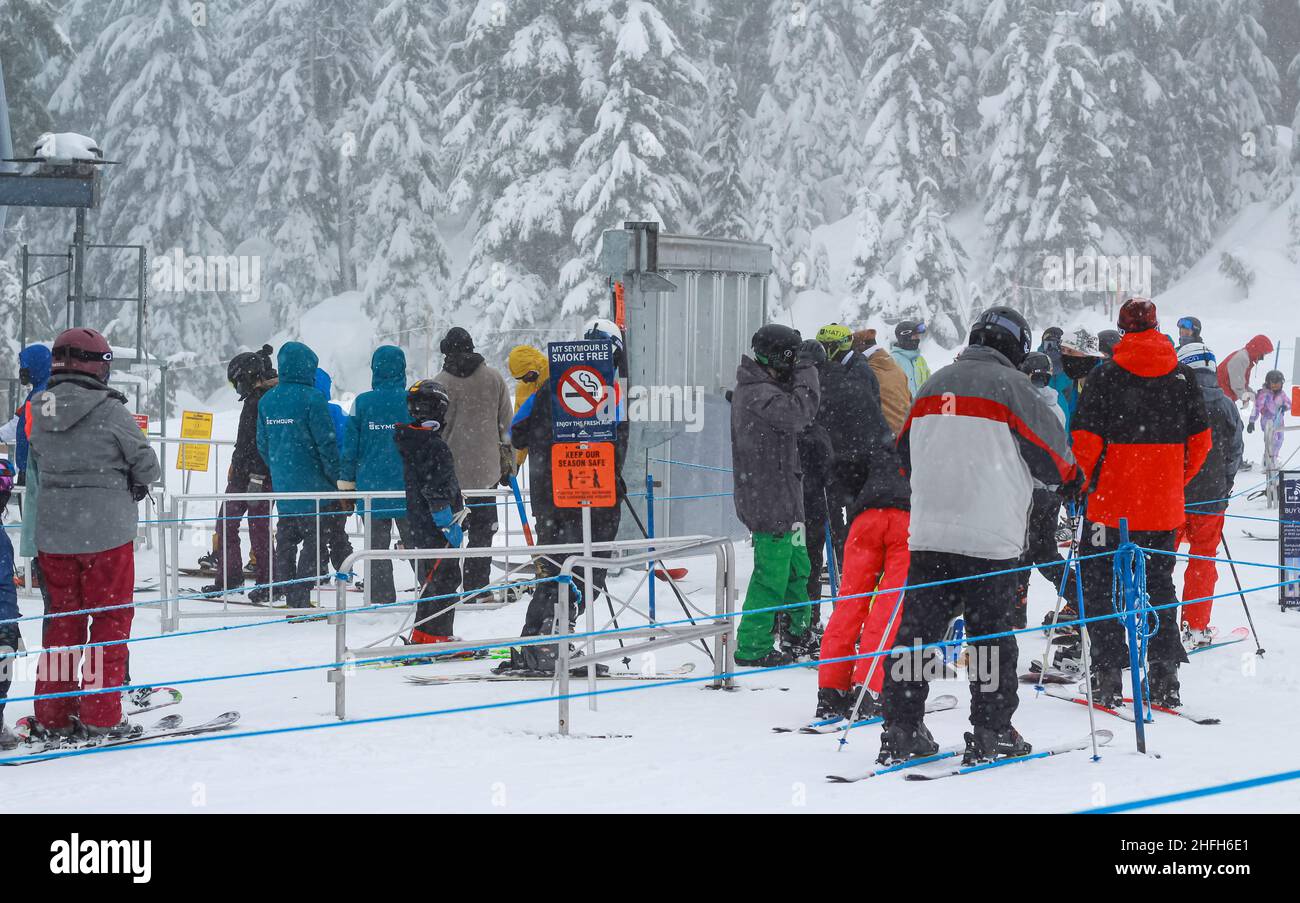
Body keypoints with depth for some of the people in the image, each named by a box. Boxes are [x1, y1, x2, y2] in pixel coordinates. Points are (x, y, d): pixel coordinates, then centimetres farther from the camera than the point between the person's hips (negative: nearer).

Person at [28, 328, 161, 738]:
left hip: (52, 531, 5)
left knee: (62, 618, 15)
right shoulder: (109, 410, -13)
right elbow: (147, 466, -6)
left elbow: (38, 462, 10)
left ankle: (52, 716, 17)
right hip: (105, 530, -5)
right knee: (111, 619, 5)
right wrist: (131, 482, 14)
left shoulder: (39, 411, 3)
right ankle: (100, 717, 4)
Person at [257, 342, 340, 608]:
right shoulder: (312, 398, -14)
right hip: (311, 484, -6)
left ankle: (291, 595, 16)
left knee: (286, 540, 13)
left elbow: (262, 445, 13)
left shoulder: (267, 401, 7)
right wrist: (336, 477, -3)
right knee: (313, 541, -1)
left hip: (281, 484, 6)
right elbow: (327, 443, -13)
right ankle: (302, 599, -5)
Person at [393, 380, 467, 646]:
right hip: (435, 525, -9)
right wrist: (450, 525, -18)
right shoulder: (436, 446, -19)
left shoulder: (408, 440, 10)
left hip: (418, 523, 9)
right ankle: (436, 637, -4)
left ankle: (421, 637, 21)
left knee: (431, 580, 17)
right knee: (445, 580, -3)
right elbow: (438, 492, -22)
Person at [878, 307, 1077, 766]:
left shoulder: (935, 385, 13)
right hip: (989, 538, -5)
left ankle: (901, 731, 5)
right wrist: (1072, 478, 20)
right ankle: (991, 732, 4)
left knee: (916, 630, 6)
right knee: (993, 637, 3)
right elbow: (1052, 452, -1)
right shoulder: (1011, 386, -5)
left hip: (928, 533, 5)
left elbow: (906, 453, 23)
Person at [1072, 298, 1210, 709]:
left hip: (1111, 503, -3)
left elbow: (1085, 439, -11)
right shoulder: (1183, 377, 3)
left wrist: (1091, 479, 5)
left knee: (1100, 585, 5)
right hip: (1165, 506, 4)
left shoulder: (1106, 375, -8)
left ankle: (1107, 678, -1)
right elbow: (1200, 439, 6)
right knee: (1160, 586, 14)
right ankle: (1164, 678, 10)